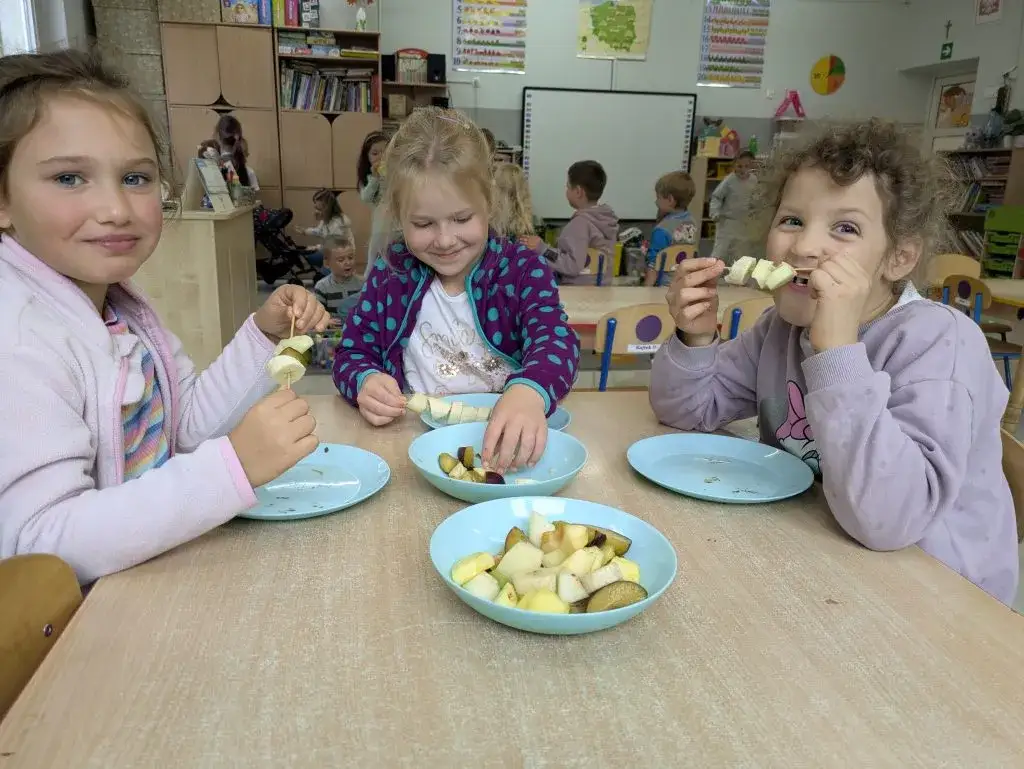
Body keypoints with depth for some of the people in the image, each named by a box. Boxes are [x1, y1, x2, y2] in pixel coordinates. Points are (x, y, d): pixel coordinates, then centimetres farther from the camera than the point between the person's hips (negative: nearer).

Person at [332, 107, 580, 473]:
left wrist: (529, 392, -43)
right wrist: (365, 381, -15)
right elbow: (351, 355, 10)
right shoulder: (389, 277, 3)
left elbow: (555, 341, -19)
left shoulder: (523, 270, -4)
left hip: (506, 440, -3)